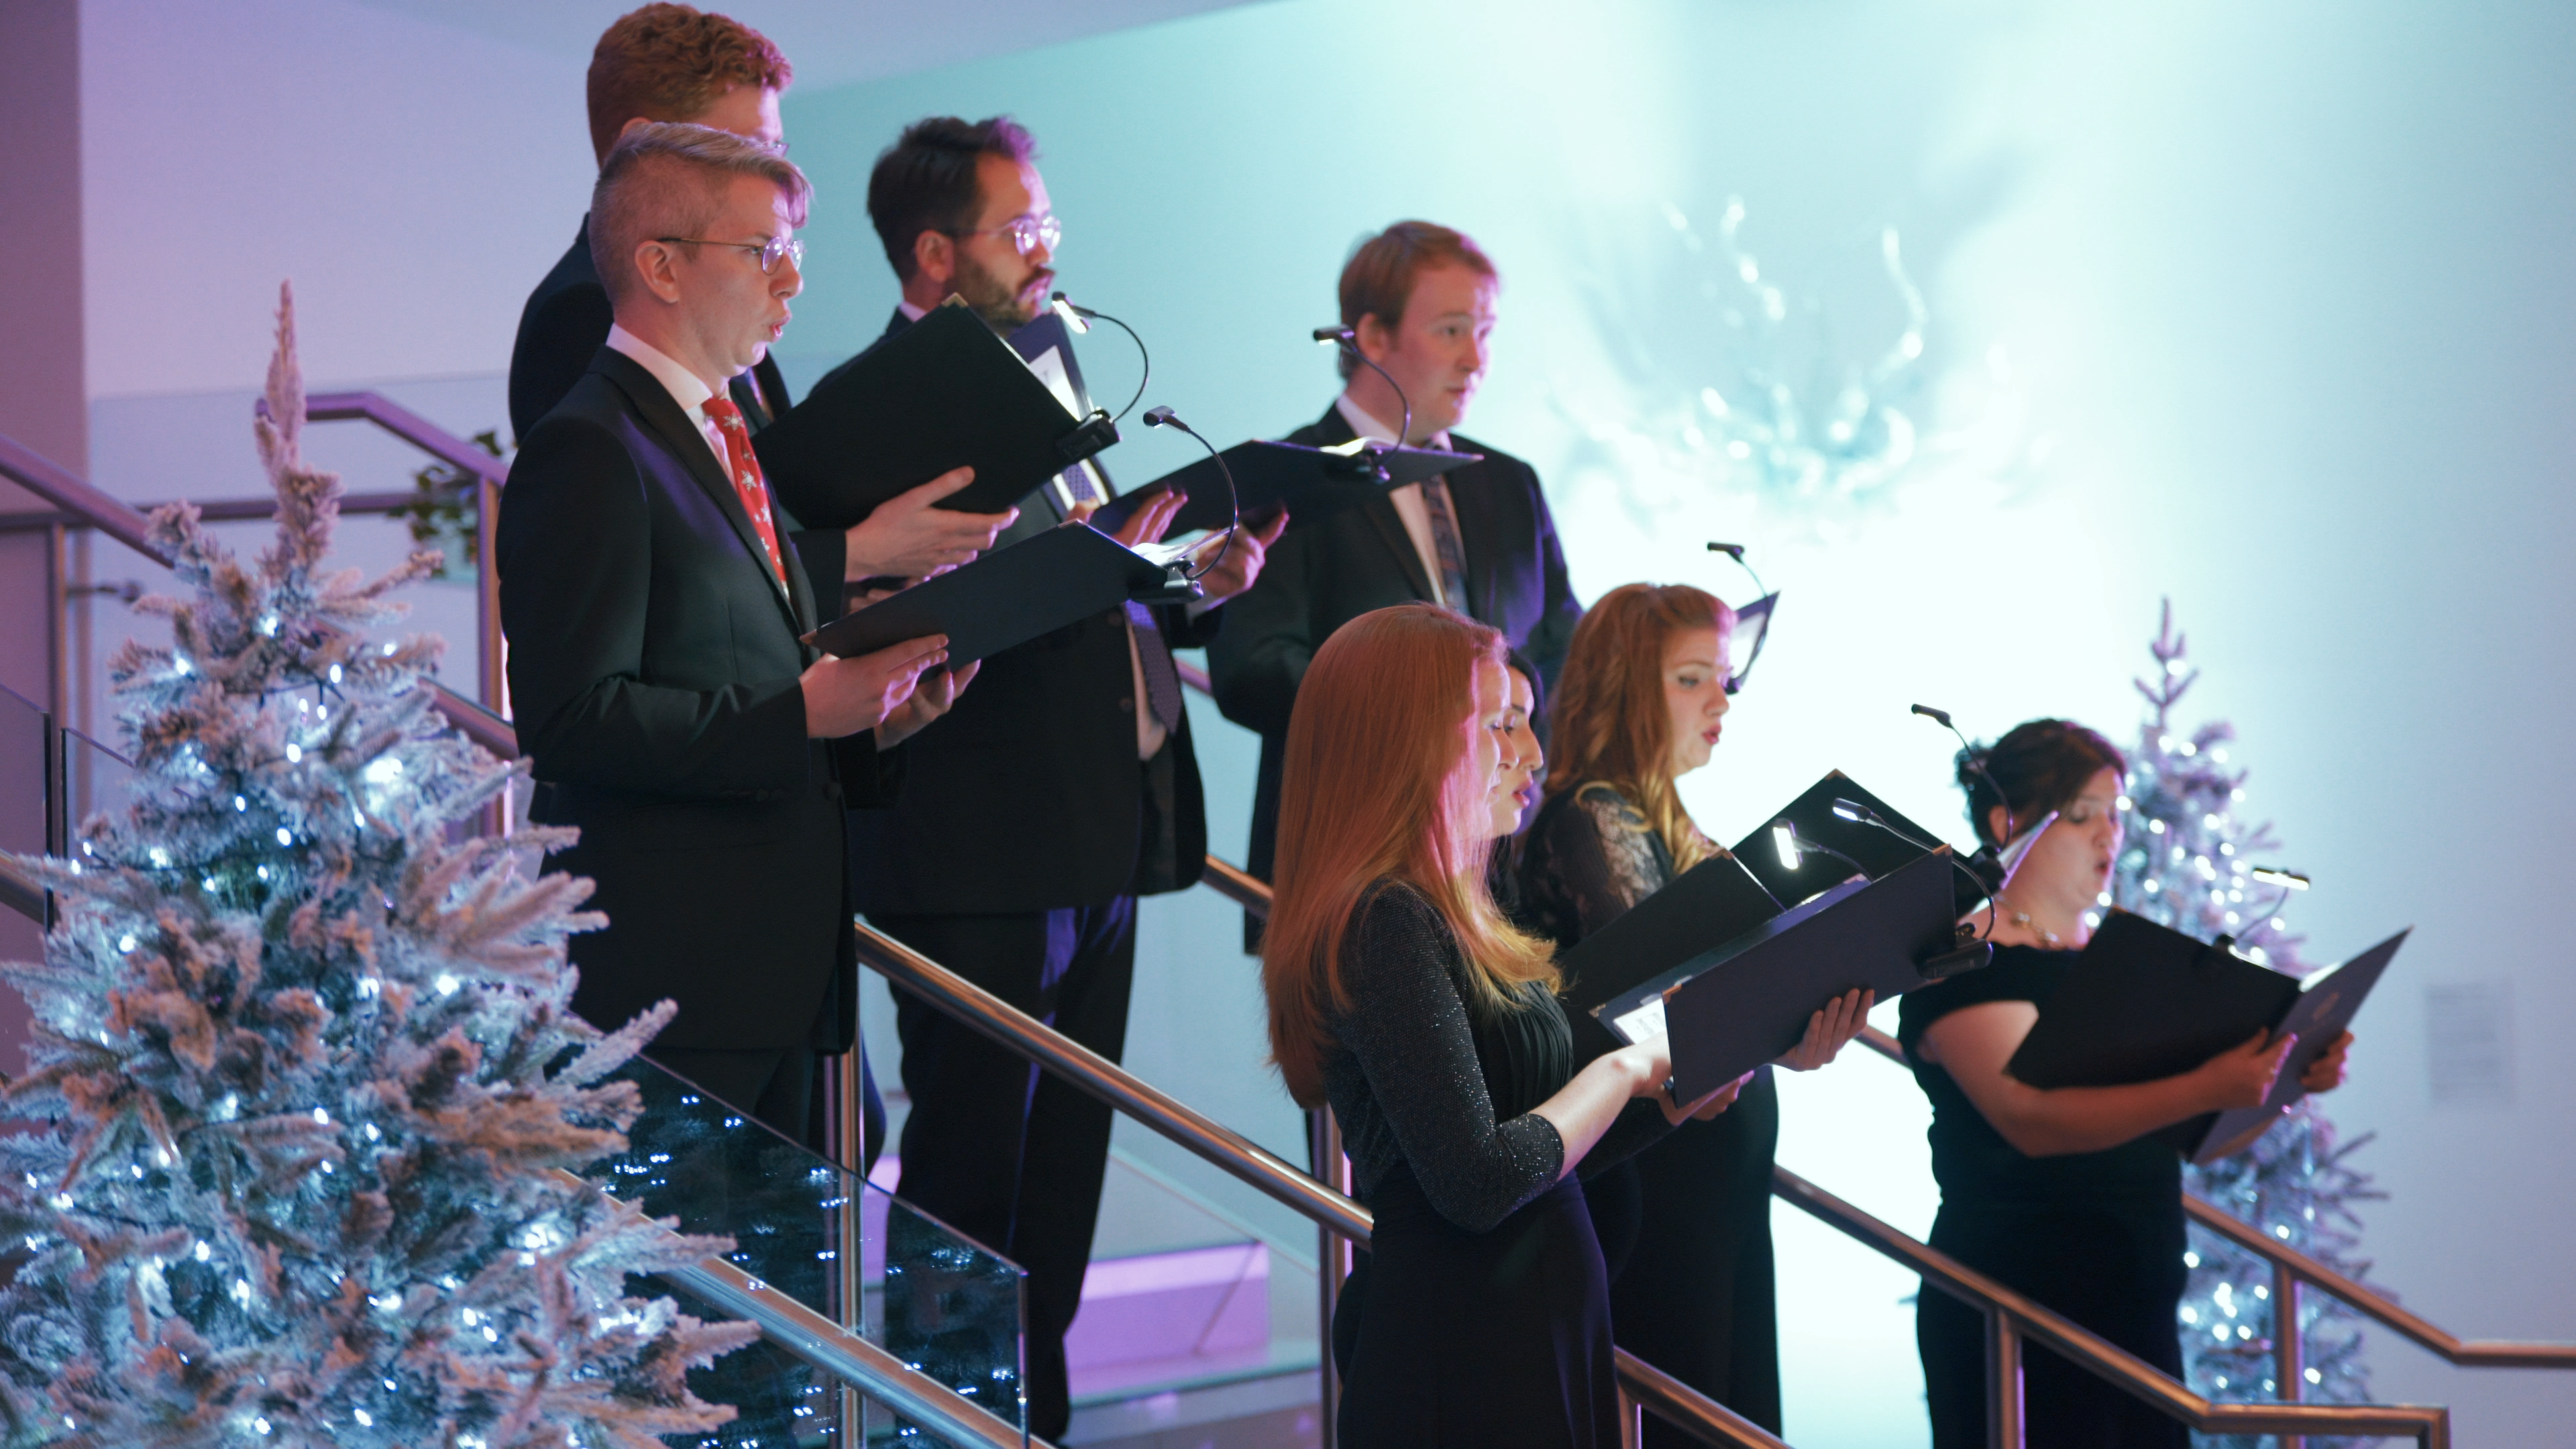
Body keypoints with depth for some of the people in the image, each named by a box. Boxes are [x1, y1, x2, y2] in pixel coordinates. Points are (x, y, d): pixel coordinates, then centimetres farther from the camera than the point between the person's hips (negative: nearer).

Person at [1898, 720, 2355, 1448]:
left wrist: (2288, 1077, -1)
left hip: (2136, 1304, 8)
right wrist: (2203, 1090, -33)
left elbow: (2202, 1133, 18)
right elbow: (2031, 1119, -24)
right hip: (2015, 1311, -7)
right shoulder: (1966, 966, -9)